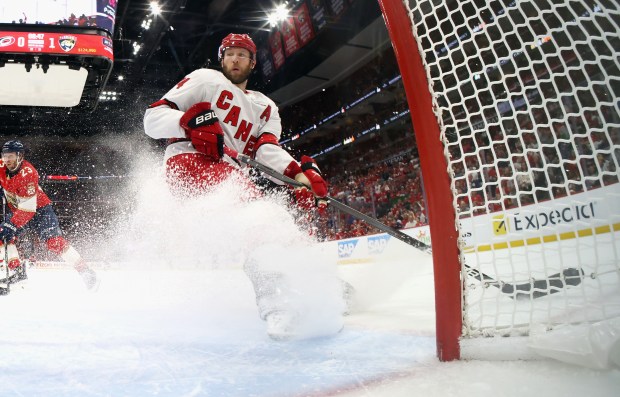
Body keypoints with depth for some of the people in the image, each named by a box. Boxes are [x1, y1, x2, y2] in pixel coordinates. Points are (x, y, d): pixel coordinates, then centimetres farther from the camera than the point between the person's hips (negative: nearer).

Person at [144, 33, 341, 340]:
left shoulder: (265, 107, 23)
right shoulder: (206, 79, 11)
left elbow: (267, 150, 3)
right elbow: (153, 117, 3)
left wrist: (300, 172, -19)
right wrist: (190, 123, -20)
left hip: (228, 172, 7)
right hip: (187, 161, -7)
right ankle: (272, 298, -46)